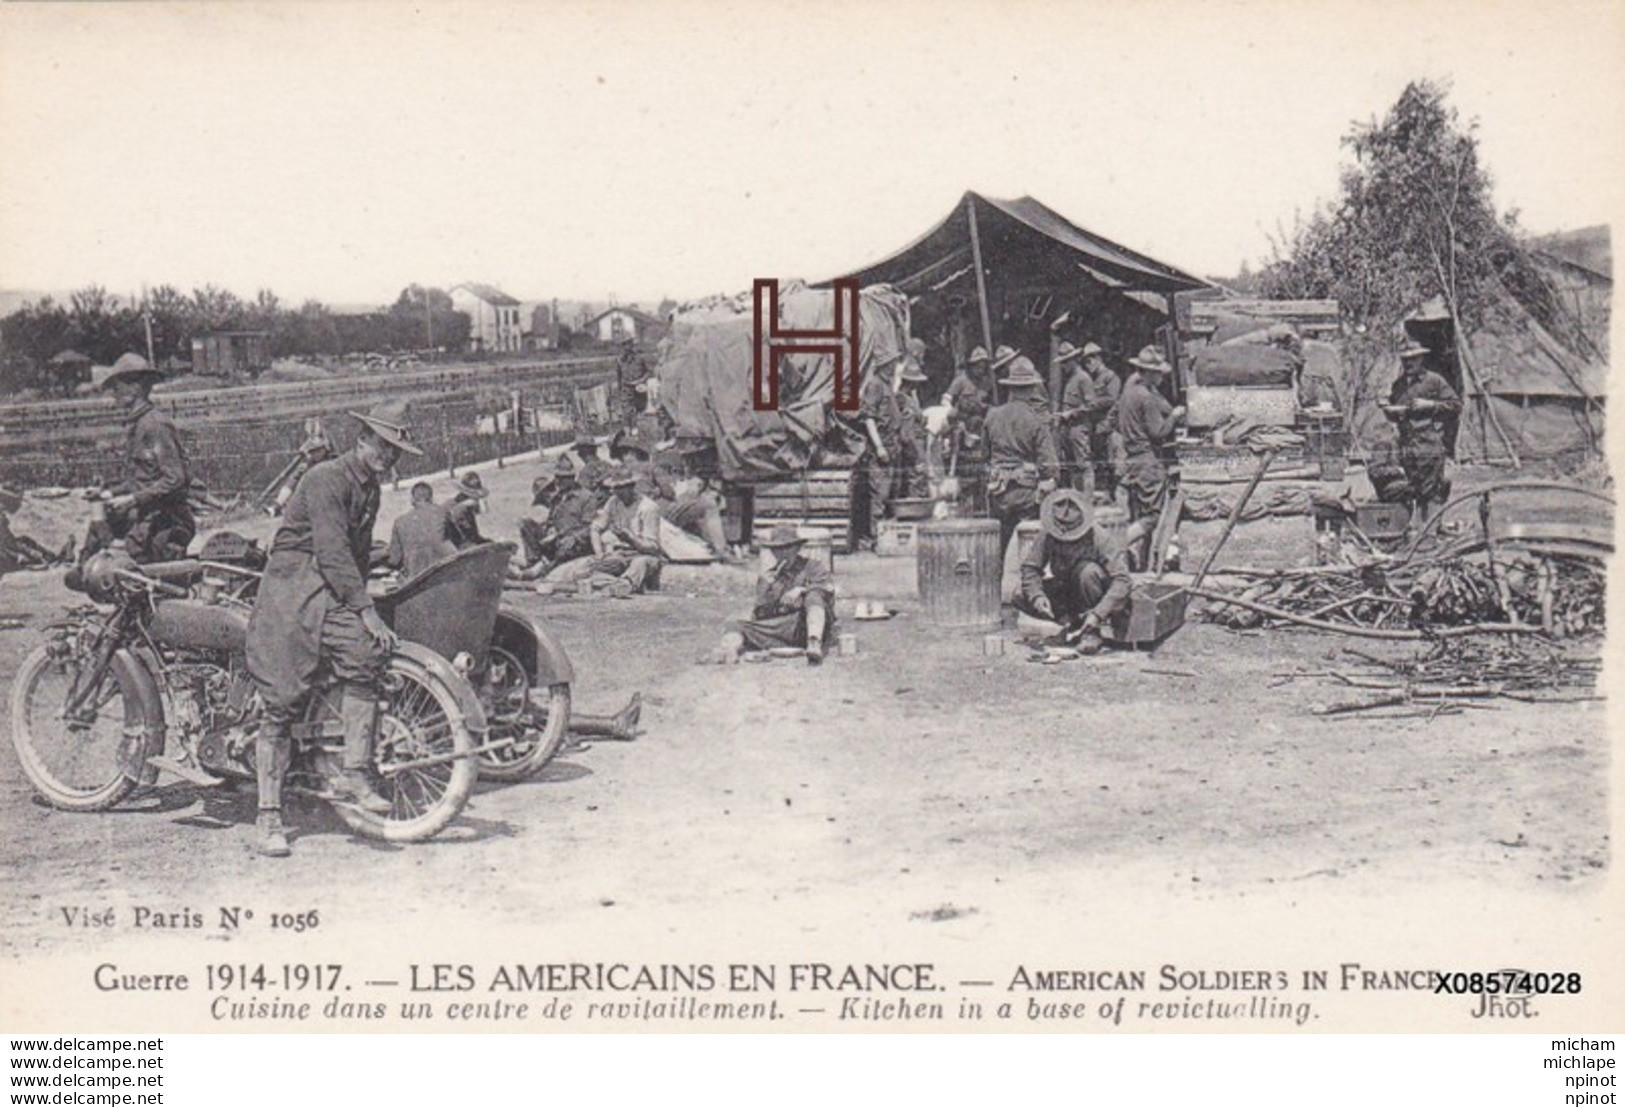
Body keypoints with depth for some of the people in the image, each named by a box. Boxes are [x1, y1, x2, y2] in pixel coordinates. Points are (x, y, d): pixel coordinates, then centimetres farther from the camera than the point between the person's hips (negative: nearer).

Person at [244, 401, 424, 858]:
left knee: (366, 654, -23)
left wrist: (363, 605, 23)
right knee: (281, 701, -7)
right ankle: (269, 816, -2)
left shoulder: (370, 490, 16)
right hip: (292, 587, -7)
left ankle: (353, 776, -20)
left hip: (335, 593, 7)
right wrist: (365, 610, -22)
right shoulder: (325, 478, -12)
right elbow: (332, 551, -19)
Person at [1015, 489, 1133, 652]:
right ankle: (1070, 622, -1)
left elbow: (1123, 581, -32)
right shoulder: (1047, 537, -15)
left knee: (1088, 571, -36)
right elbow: (1029, 568, -13)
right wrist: (1037, 595, -33)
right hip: (1064, 594, 4)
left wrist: (1098, 614, -42)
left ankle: (1092, 632, -20)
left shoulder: (1101, 541, -26)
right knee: (1021, 598, -18)